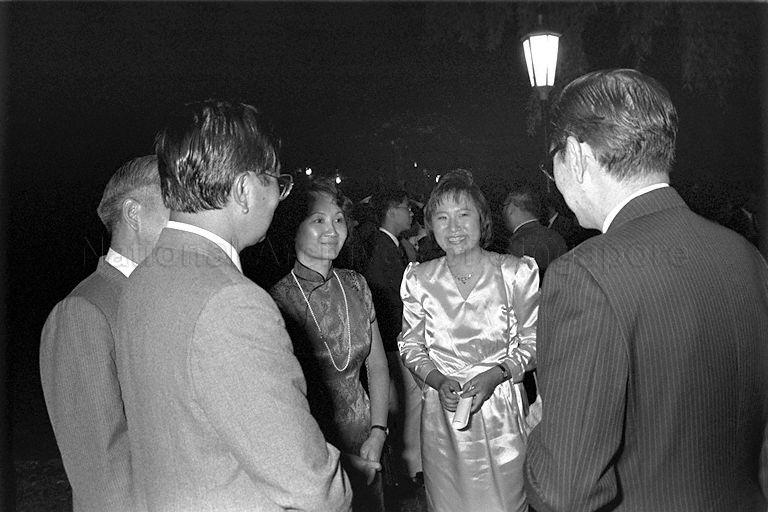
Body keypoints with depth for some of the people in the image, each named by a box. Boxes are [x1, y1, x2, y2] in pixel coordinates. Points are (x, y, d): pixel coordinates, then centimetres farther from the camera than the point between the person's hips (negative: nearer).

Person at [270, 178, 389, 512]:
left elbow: (377, 366, 5)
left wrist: (377, 434, -5)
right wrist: (337, 460, -14)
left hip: (364, 446, 5)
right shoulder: (278, 301, -17)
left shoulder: (355, 285, -2)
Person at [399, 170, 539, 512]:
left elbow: (533, 342, -2)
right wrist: (438, 380, -13)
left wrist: (495, 375, -17)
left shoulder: (515, 272, -6)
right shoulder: (419, 279, -1)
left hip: (502, 410, -1)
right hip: (442, 412, 1)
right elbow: (410, 345, 5)